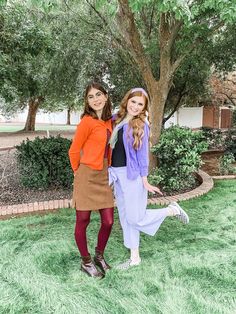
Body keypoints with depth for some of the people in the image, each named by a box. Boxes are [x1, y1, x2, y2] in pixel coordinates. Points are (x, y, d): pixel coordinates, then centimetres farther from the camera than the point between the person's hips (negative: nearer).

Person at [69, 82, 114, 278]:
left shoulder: (109, 121, 8)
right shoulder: (87, 122, -13)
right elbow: (74, 151, -6)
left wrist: (107, 169, 15)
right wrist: (78, 172, 6)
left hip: (104, 177, 7)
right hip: (87, 177, -6)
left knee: (108, 221, 9)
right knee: (83, 221, 7)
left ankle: (99, 256, 33)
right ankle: (86, 262, 27)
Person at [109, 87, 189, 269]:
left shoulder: (141, 125, -8)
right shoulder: (116, 119, 6)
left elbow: (143, 154, -7)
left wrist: (145, 180, -9)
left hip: (132, 174, -6)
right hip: (117, 174, 6)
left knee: (135, 218, -1)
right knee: (125, 218, 12)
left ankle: (173, 210, 19)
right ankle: (135, 258, 26)